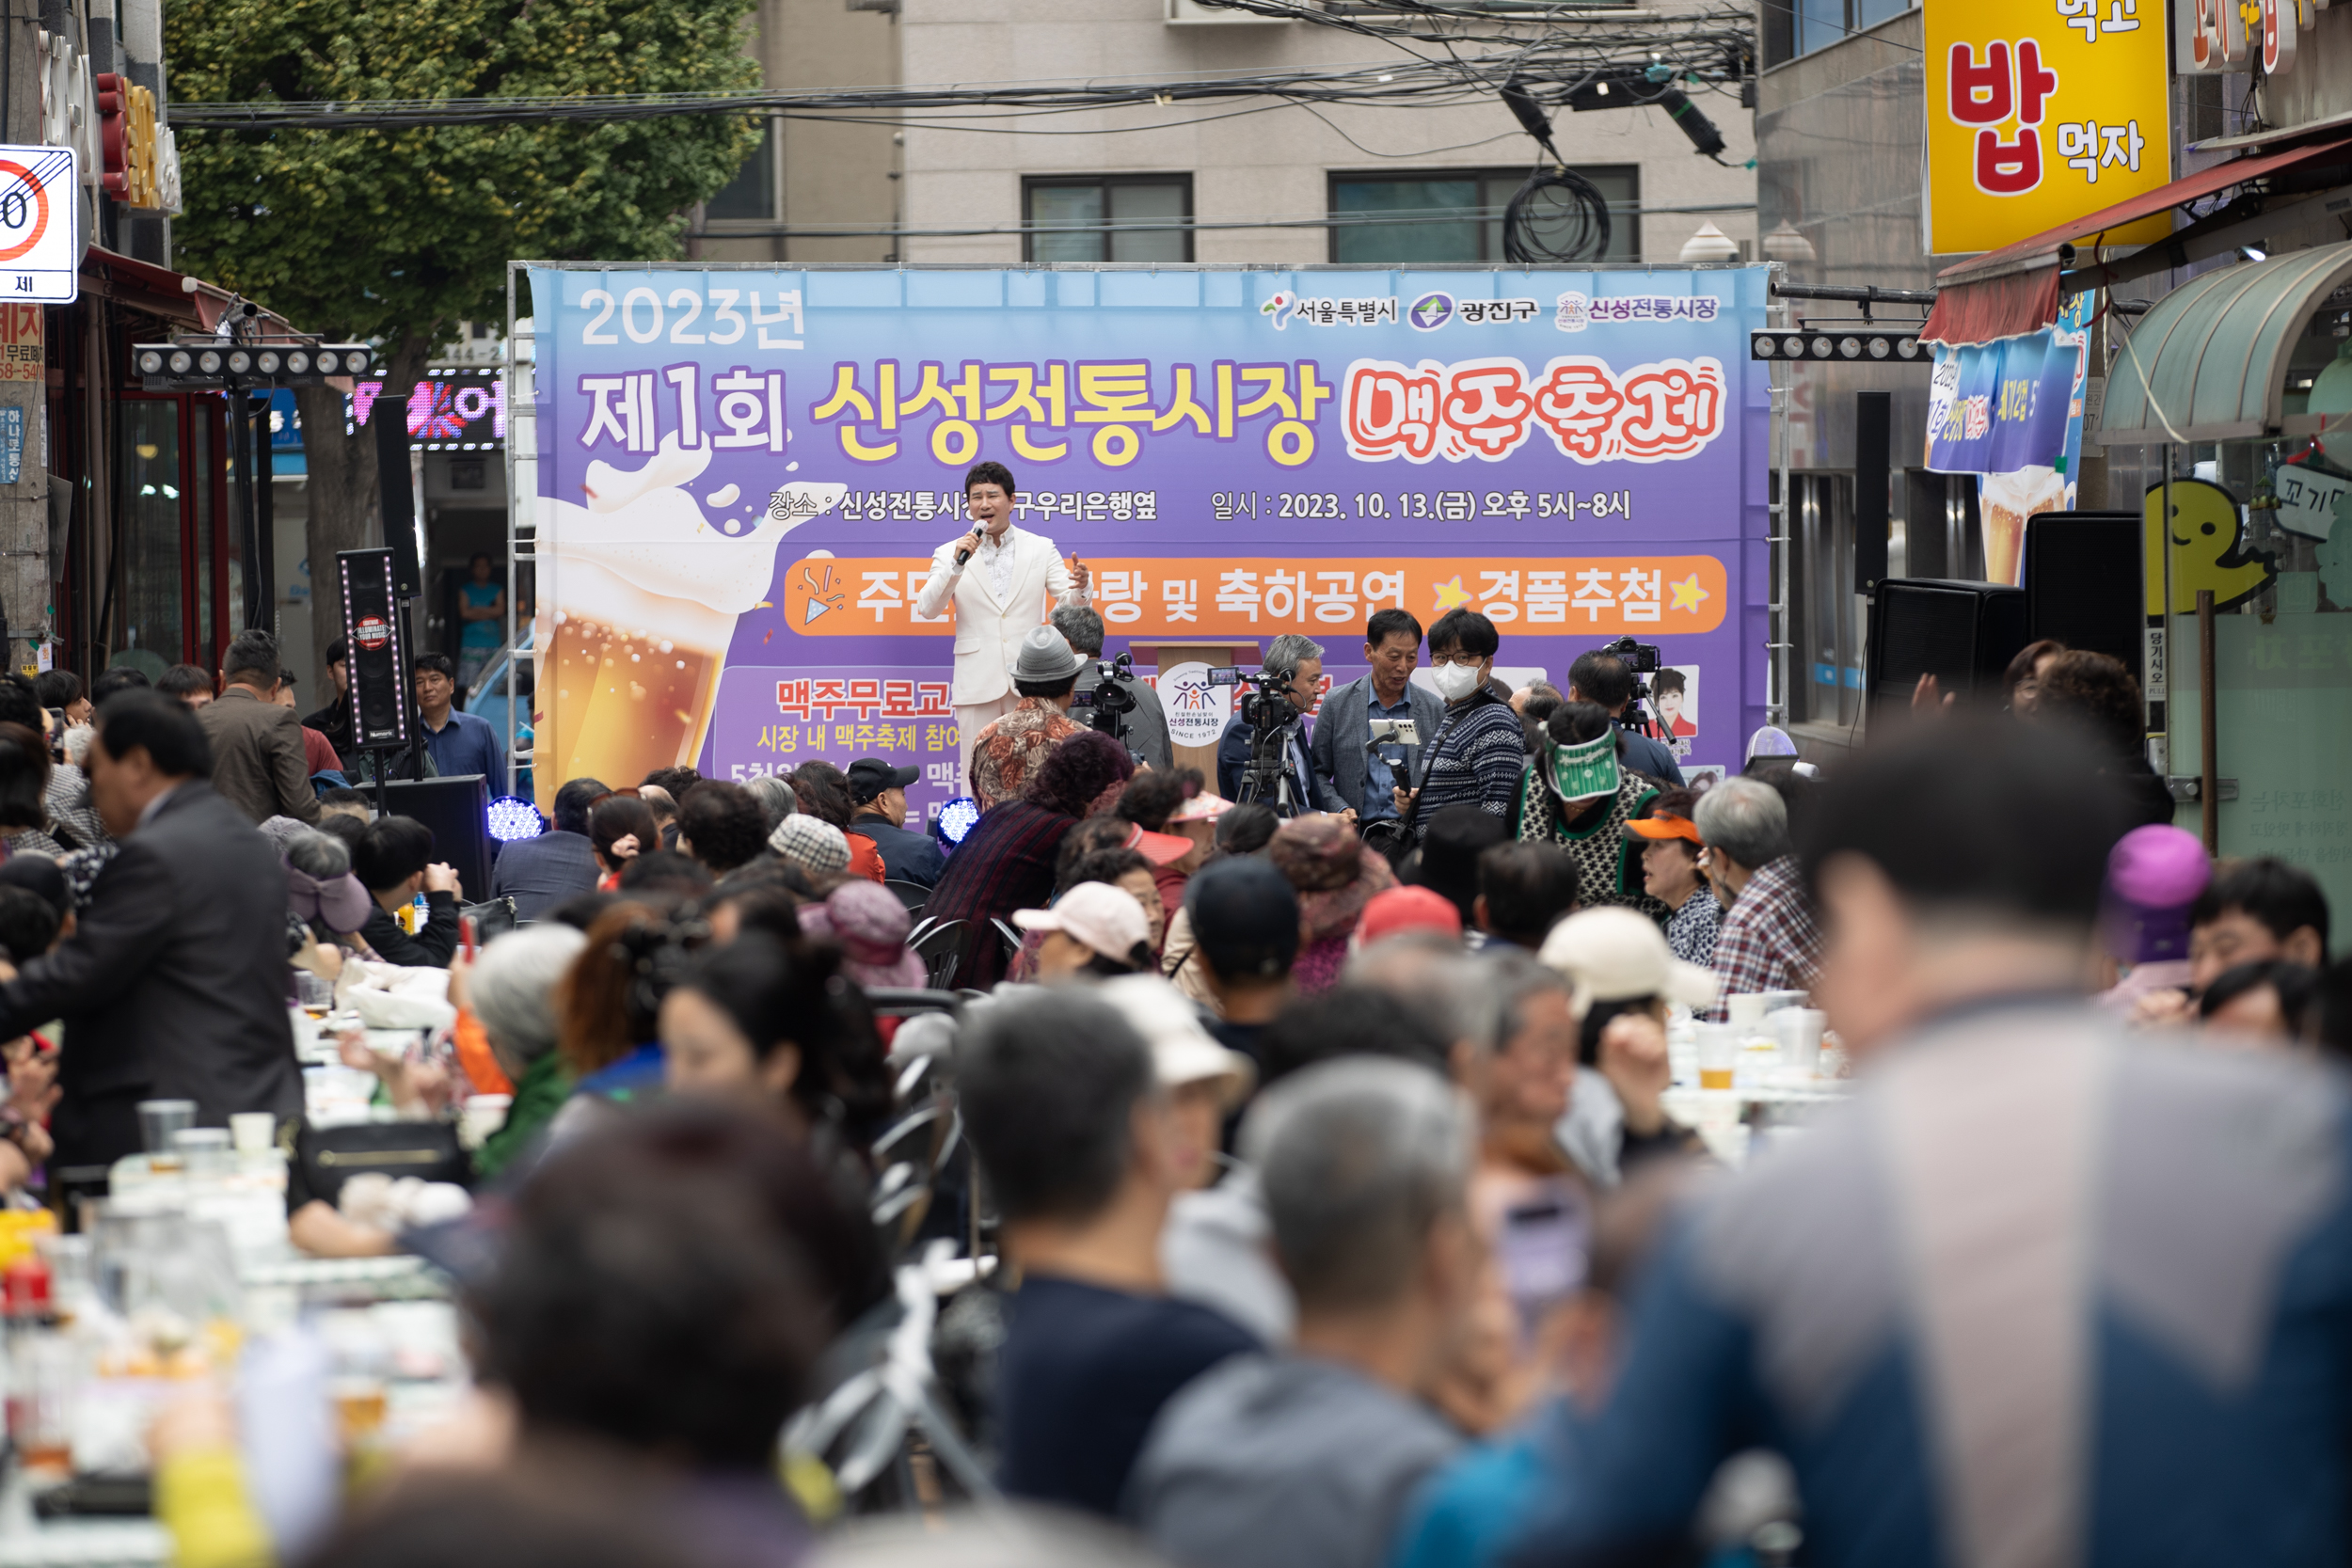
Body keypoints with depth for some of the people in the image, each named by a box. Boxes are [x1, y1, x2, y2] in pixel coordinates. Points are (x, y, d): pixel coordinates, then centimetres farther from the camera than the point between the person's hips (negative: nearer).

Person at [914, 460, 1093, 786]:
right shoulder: (950, 553, 5)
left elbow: (1066, 606, 5)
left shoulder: (1041, 549, 8)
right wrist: (956, 564, -18)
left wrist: (1079, 589, -19)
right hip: (979, 683, 0)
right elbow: (927, 609, -5)